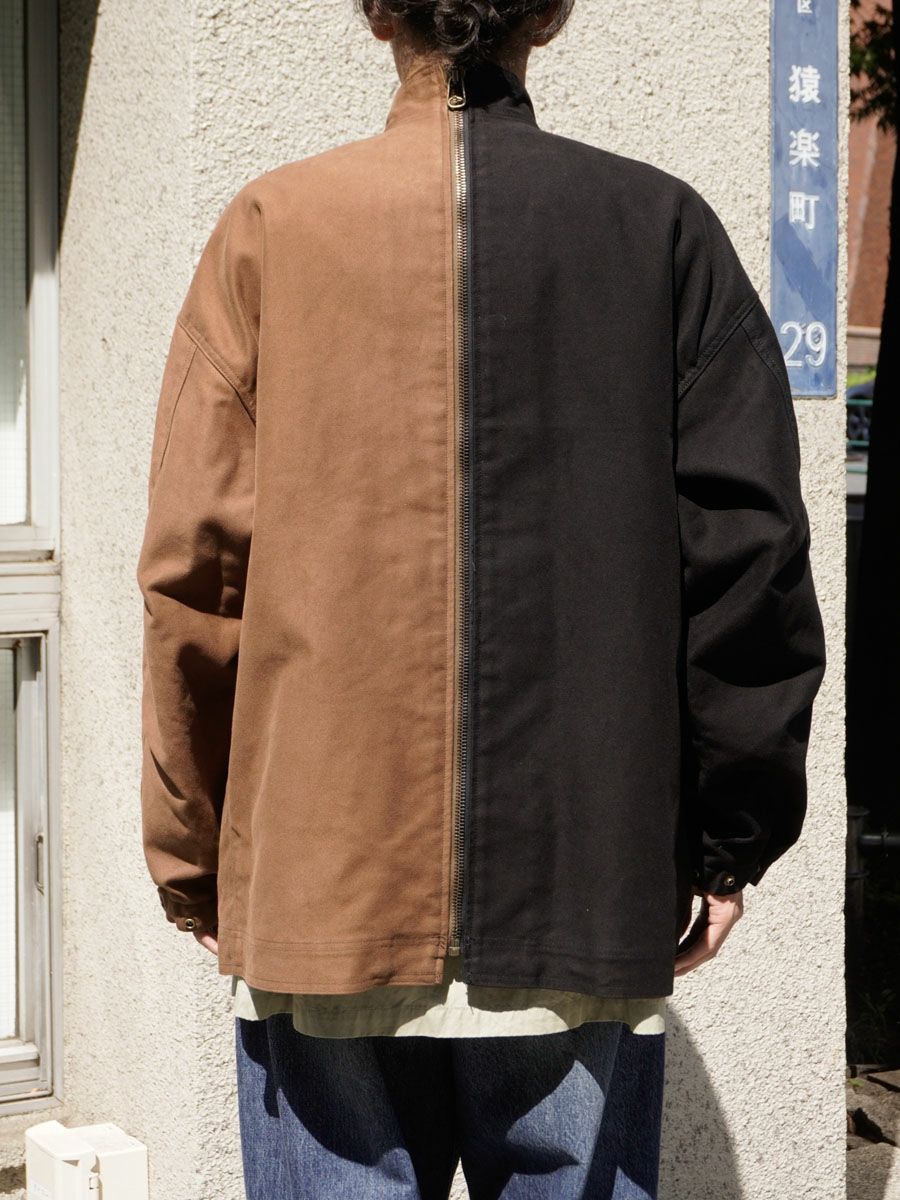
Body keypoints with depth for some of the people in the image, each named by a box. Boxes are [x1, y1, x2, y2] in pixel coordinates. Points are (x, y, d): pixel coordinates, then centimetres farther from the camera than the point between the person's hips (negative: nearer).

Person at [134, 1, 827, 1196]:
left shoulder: (272, 227, 0)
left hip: (320, 899, 0)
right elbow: (748, 557, -1)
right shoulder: (662, 228, 2)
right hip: (587, 904, 1)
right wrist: (731, 840, 8)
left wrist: (192, 855, 8)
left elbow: (193, 568, -1)